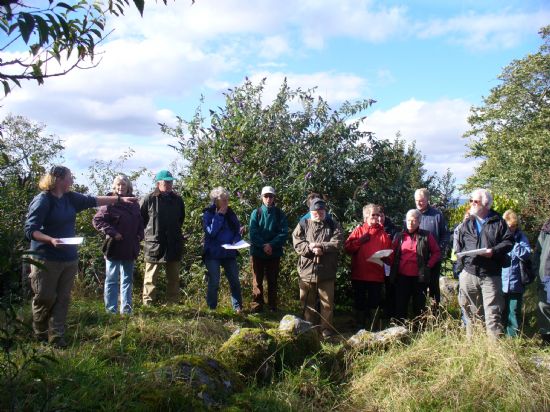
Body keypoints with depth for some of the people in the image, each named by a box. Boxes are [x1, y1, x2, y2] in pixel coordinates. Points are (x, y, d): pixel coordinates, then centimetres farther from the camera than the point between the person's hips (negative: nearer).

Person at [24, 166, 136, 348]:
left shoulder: (70, 198, 7)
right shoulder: (42, 201, -14)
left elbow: (93, 200, 19)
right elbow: (30, 230, -16)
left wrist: (120, 199, 21)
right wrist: (51, 240, -31)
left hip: (69, 258, 7)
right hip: (46, 259, -7)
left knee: (63, 298, 6)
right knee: (46, 298, 1)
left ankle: (56, 336, 12)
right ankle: (40, 333, 25)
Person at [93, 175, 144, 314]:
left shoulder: (134, 204, 10)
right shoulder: (110, 203, -9)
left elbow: (139, 223, 21)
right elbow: (97, 220, -14)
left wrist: (139, 235, 5)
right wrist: (112, 233, -19)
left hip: (130, 249, 6)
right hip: (114, 248, -6)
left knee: (127, 279, 13)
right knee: (112, 280, 4)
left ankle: (126, 308, 22)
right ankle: (111, 309, 10)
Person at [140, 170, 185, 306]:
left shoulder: (177, 200, 5)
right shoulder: (148, 199, -9)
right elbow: (140, 218, 0)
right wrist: (149, 231, 5)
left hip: (174, 245, 4)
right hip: (153, 245, -4)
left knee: (174, 277, 10)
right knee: (151, 277, 1)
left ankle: (173, 303, 19)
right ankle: (148, 303, 6)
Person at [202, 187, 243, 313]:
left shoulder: (230, 213, 8)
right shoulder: (208, 214, -5)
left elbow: (237, 230, 13)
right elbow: (211, 232, -18)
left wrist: (236, 240, -8)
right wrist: (219, 215, -18)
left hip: (229, 253, 4)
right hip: (213, 254, -4)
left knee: (235, 280, 3)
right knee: (214, 282, -3)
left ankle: (237, 306, 12)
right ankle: (211, 307, 9)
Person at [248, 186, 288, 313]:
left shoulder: (280, 214, 3)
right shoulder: (256, 213, 2)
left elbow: (284, 233, -5)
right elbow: (253, 232, -6)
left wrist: (271, 245, -18)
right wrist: (263, 245, -18)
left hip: (274, 253, 0)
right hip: (257, 252, 0)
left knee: (272, 280, 7)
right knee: (257, 280, 4)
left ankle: (273, 306, 15)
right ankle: (257, 306, 10)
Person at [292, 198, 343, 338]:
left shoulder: (333, 225, 7)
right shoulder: (303, 225, 8)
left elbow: (337, 243, -7)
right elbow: (297, 243, -5)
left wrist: (321, 246, -17)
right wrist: (310, 248, -20)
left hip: (327, 271, -1)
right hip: (307, 270, 1)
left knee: (327, 302, 5)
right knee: (307, 302, 10)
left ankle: (327, 329, 16)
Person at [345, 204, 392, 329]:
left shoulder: (383, 234, 7)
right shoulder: (358, 230, 3)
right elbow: (347, 247, -4)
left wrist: (385, 258, -13)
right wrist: (360, 241, -15)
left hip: (377, 276, 1)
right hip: (359, 274, -1)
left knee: (374, 302, 8)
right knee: (359, 301, 9)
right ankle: (360, 327, 21)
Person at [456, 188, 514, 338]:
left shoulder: (498, 222, 5)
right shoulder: (467, 224, 14)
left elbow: (509, 241, 0)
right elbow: (460, 248, 13)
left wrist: (494, 251, -16)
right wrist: (460, 269, 6)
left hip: (491, 274, -3)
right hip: (469, 273, 3)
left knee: (493, 311, -3)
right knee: (470, 310, 9)